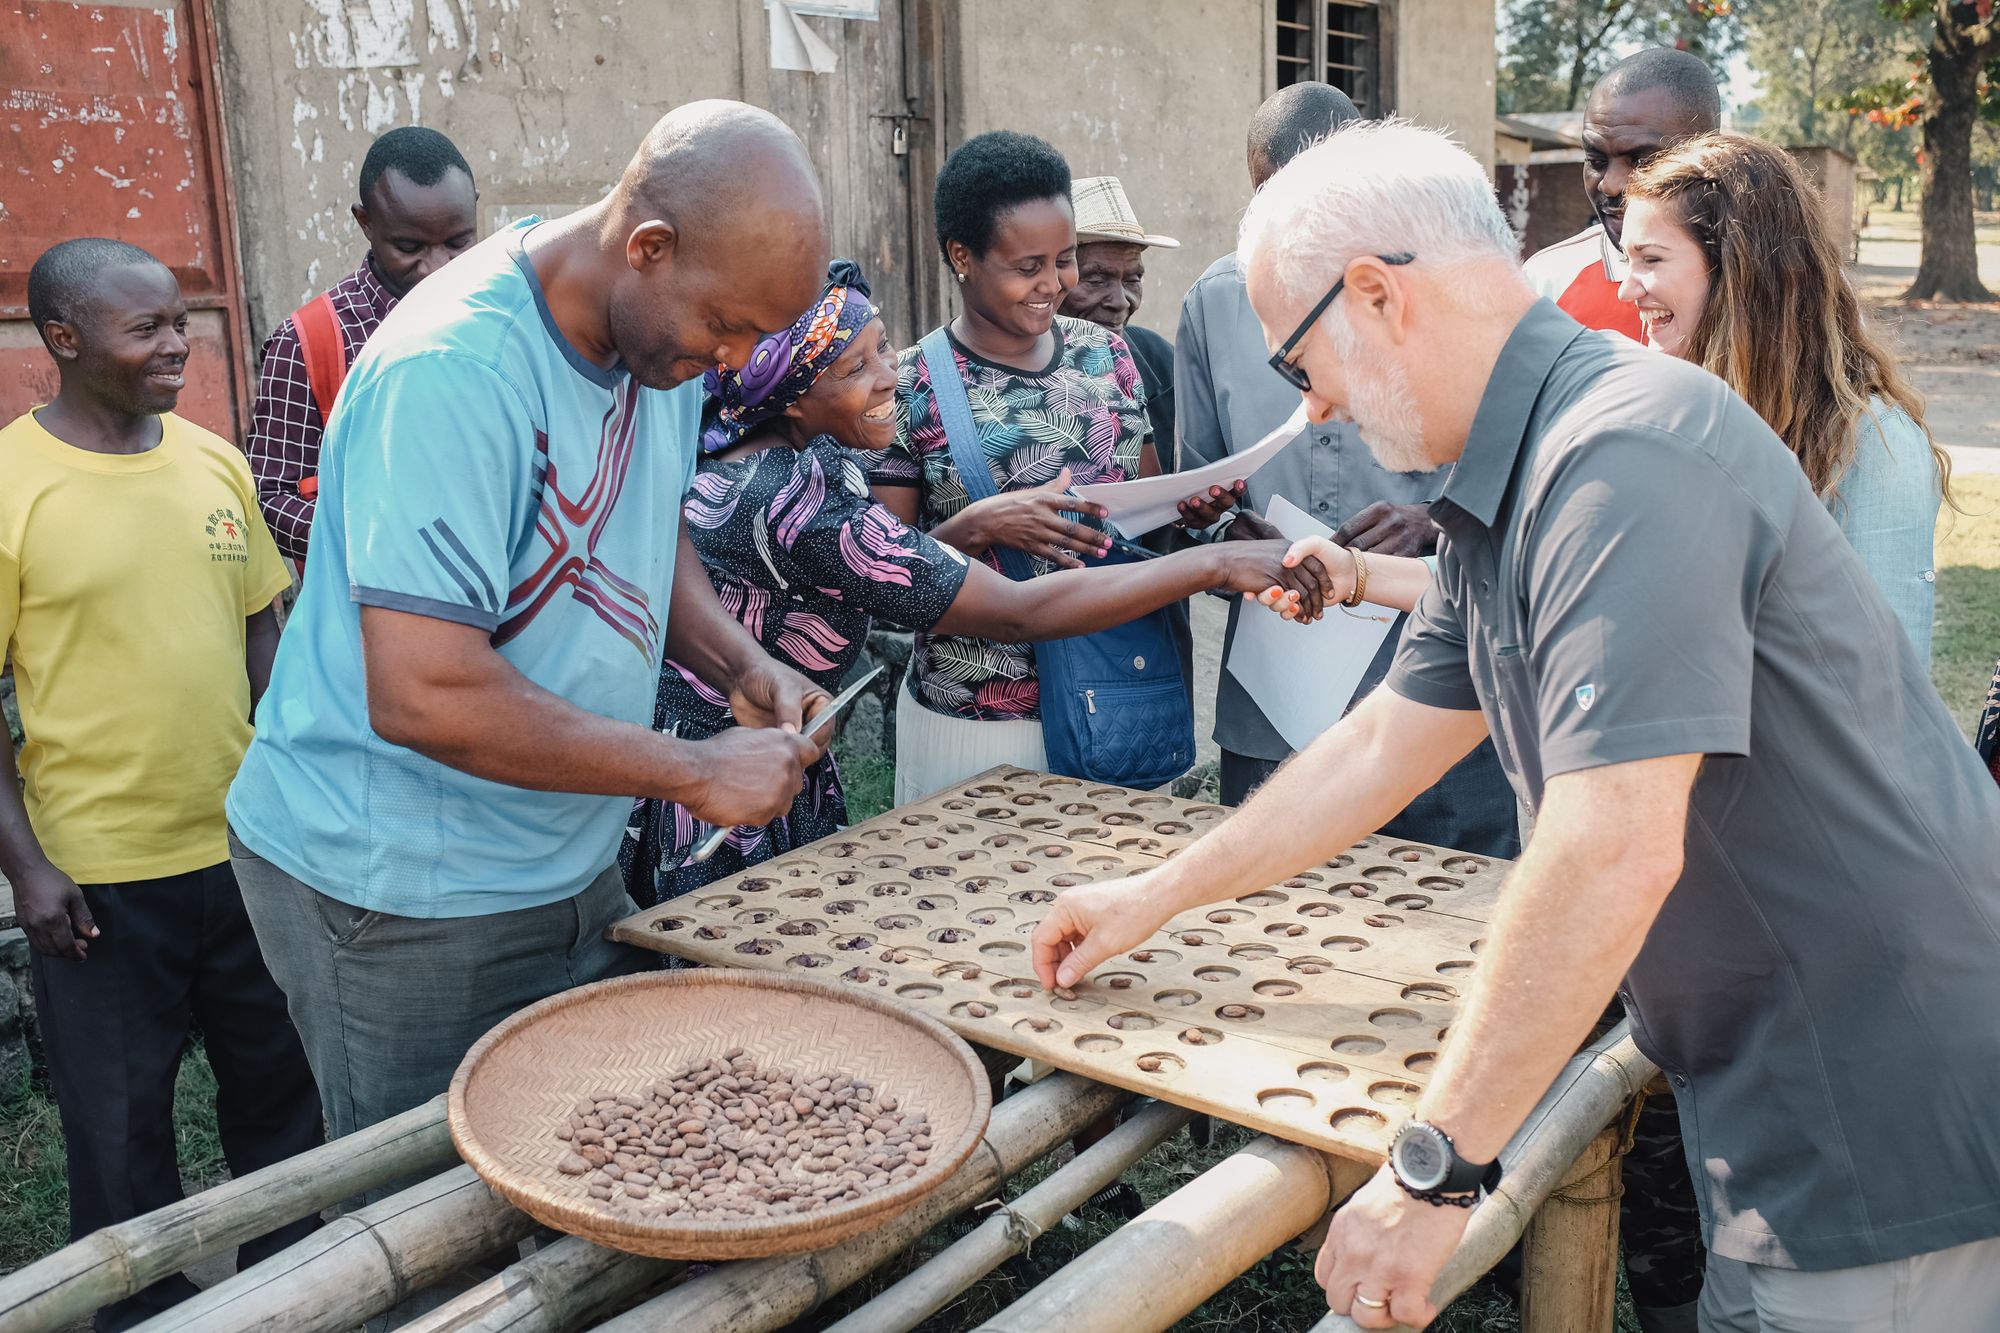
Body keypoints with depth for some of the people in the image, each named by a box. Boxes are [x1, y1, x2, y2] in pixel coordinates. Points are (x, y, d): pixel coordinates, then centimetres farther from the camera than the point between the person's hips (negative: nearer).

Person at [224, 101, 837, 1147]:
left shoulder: (659, 332, -1)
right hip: (401, 898, -7)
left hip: (566, 860, 8)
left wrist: (739, 665, -3)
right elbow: (425, 697, -32)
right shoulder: (453, 373, -28)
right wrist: (697, 772, -24)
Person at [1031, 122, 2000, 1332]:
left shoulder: (1623, 454, -25)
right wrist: (1153, 901, 21)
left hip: (1887, 1141, -9)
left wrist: (1434, 1167, -24)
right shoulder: (1511, 482, 8)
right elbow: (1383, 748, 15)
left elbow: (1615, 852, -31)